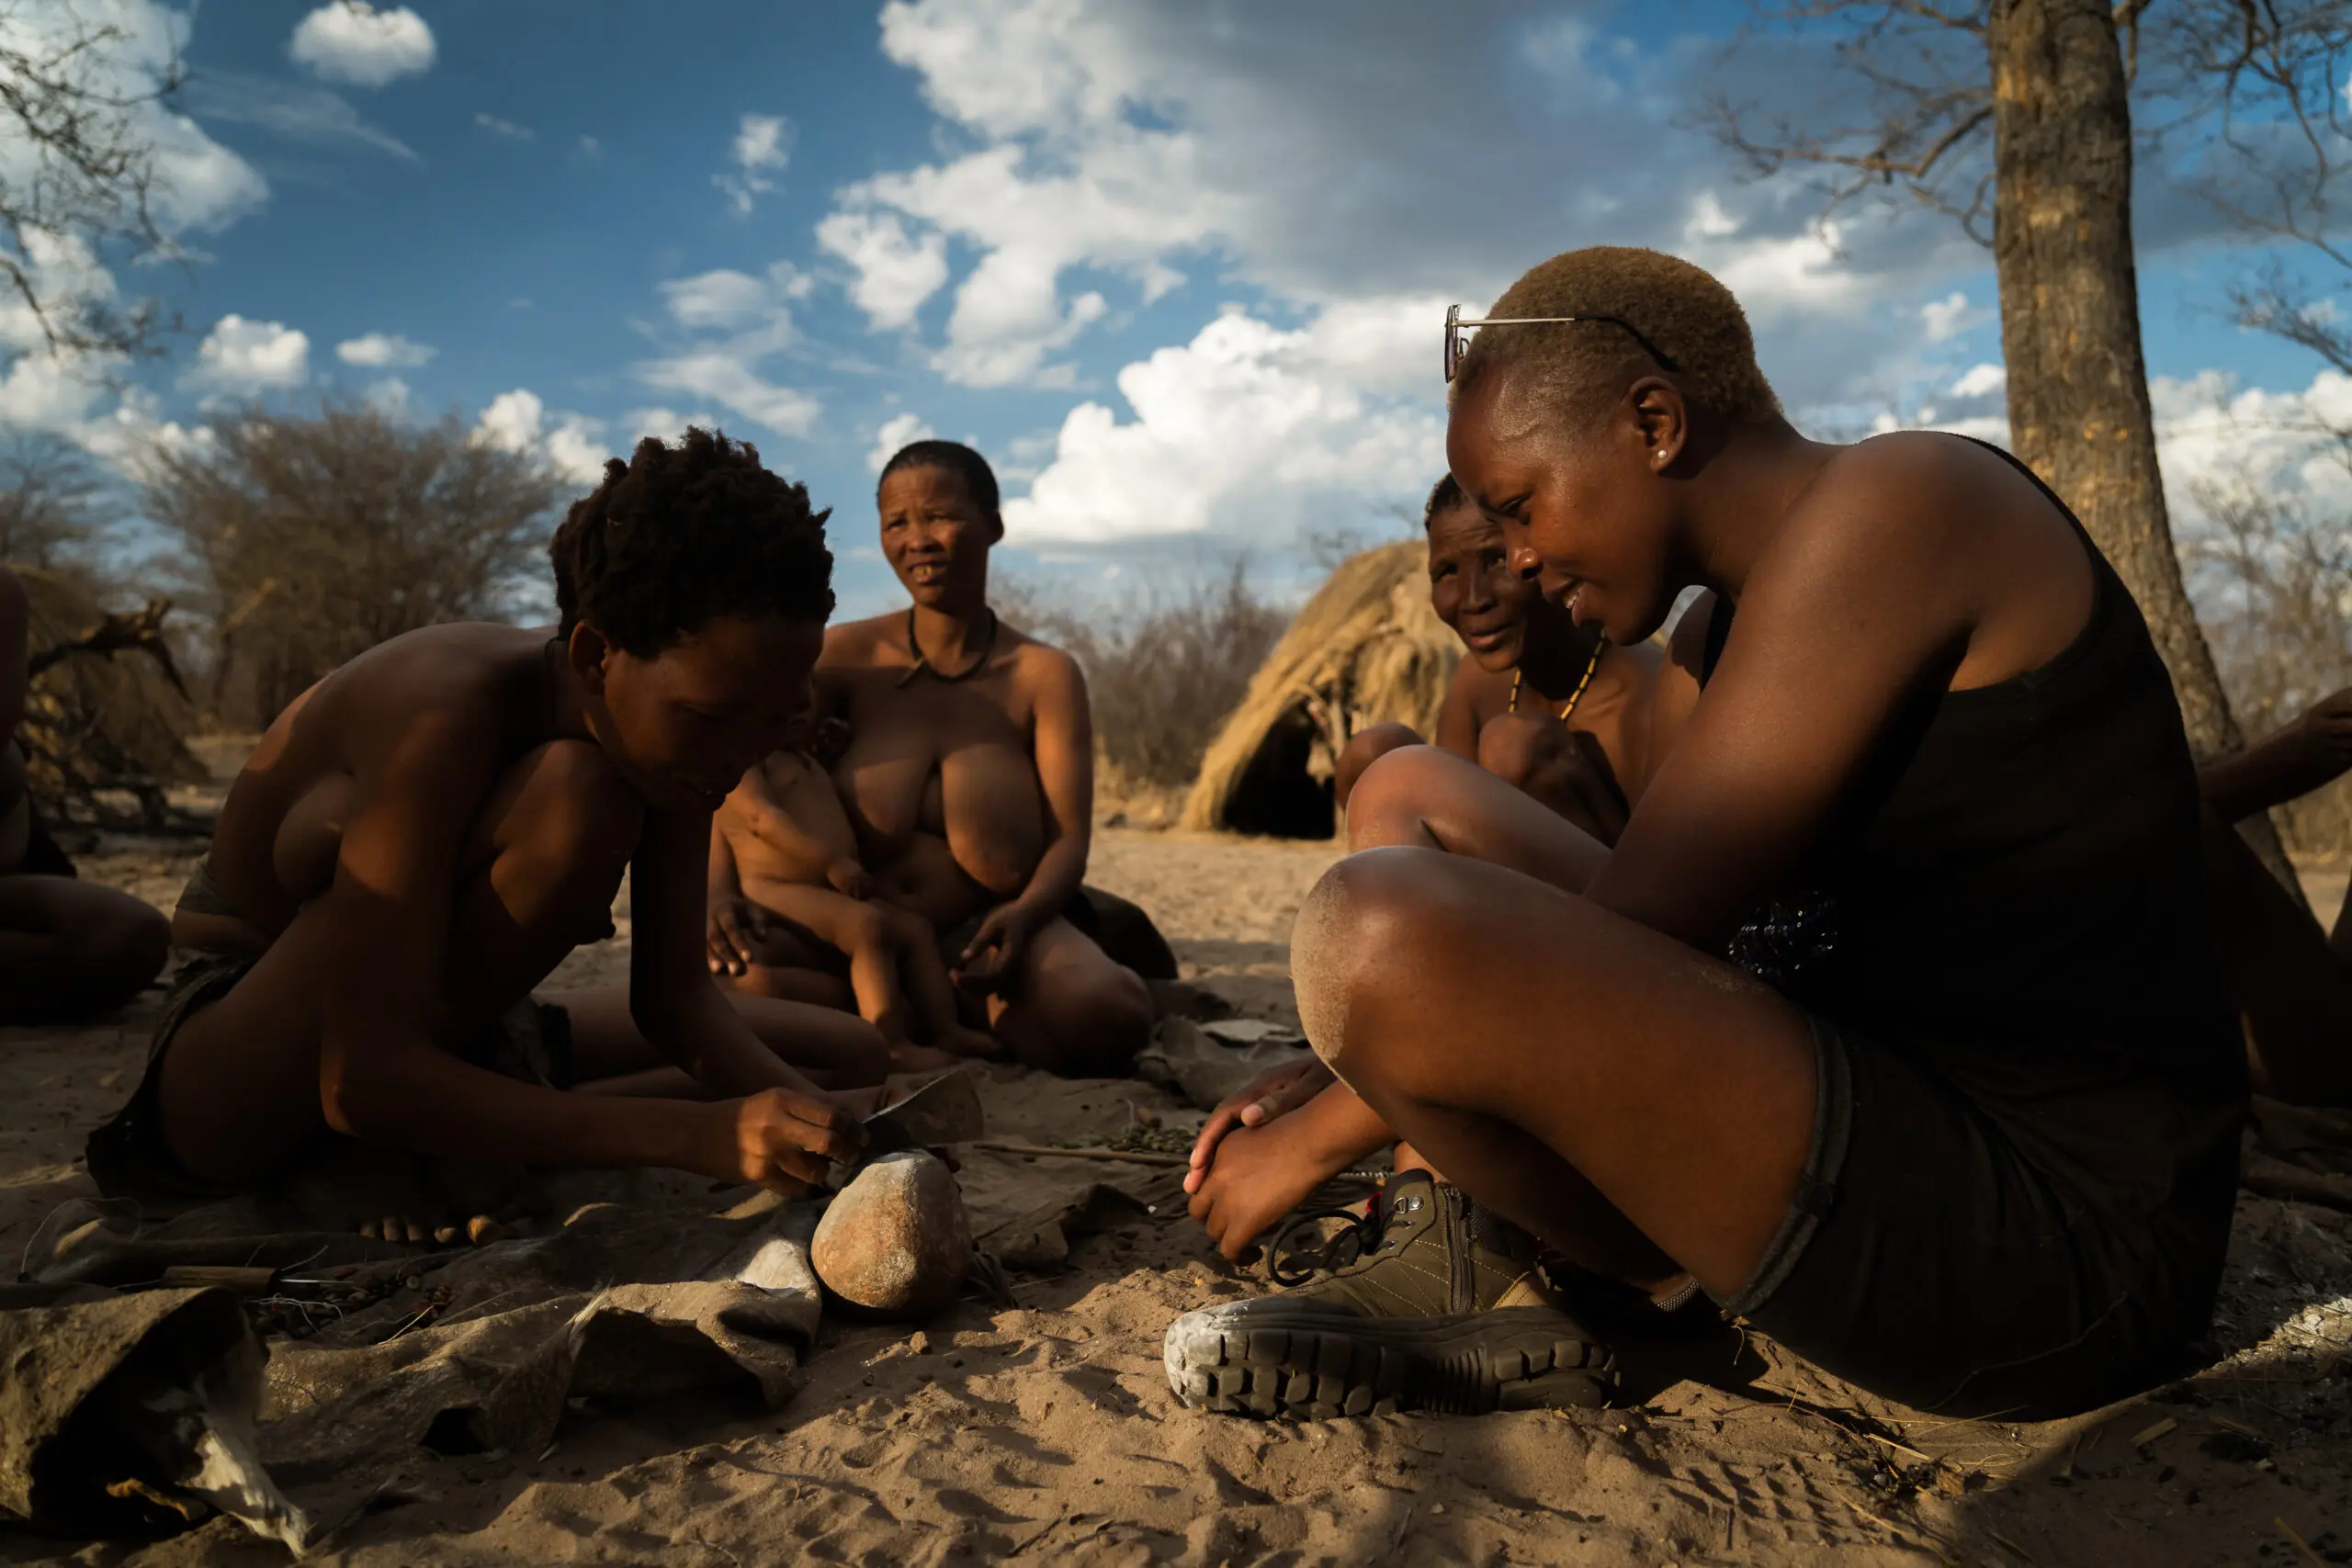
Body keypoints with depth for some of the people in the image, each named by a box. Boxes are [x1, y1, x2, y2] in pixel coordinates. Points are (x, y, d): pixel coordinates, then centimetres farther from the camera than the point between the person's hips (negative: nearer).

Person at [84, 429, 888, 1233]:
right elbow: (364, 1080, -37)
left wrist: (787, 1100, -29)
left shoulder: (672, 724, -11)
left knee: (848, 1051, 0)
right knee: (569, 800, -34)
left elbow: (674, 998, -7)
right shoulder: (445, 714, -32)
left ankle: (444, 1141, -2)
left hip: (440, 1025, 7)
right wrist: (703, 1135, -45)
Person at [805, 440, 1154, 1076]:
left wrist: (1025, 915, -31)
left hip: (986, 930, 0)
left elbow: (1069, 840, -8)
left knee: (1109, 1015, -32)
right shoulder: (849, 656, 1)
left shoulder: (1044, 674, 0)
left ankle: (967, 1003, 0)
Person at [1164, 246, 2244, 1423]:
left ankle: (1611, 1287, -2)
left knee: (1385, 929, -31)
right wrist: (1347, 1056, 13)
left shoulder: (1892, 504, -15)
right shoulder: (1738, 627, 14)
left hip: (2052, 1247, -10)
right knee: (1410, 799, 13)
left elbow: (1634, 935, -20)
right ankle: (1469, 1270, -2)